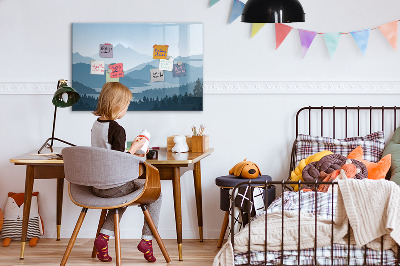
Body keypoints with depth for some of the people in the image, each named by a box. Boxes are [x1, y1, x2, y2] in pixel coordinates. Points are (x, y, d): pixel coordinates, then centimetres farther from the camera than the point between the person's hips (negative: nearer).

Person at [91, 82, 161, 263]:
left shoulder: (95, 125, 6)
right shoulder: (117, 129, -19)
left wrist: (130, 155, 19)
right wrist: (134, 148, -8)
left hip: (96, 186, 8)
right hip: (114, 186, -8)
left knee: (123, 195, 36)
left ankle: (104, 236, 18)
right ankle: (147, 239, 8)